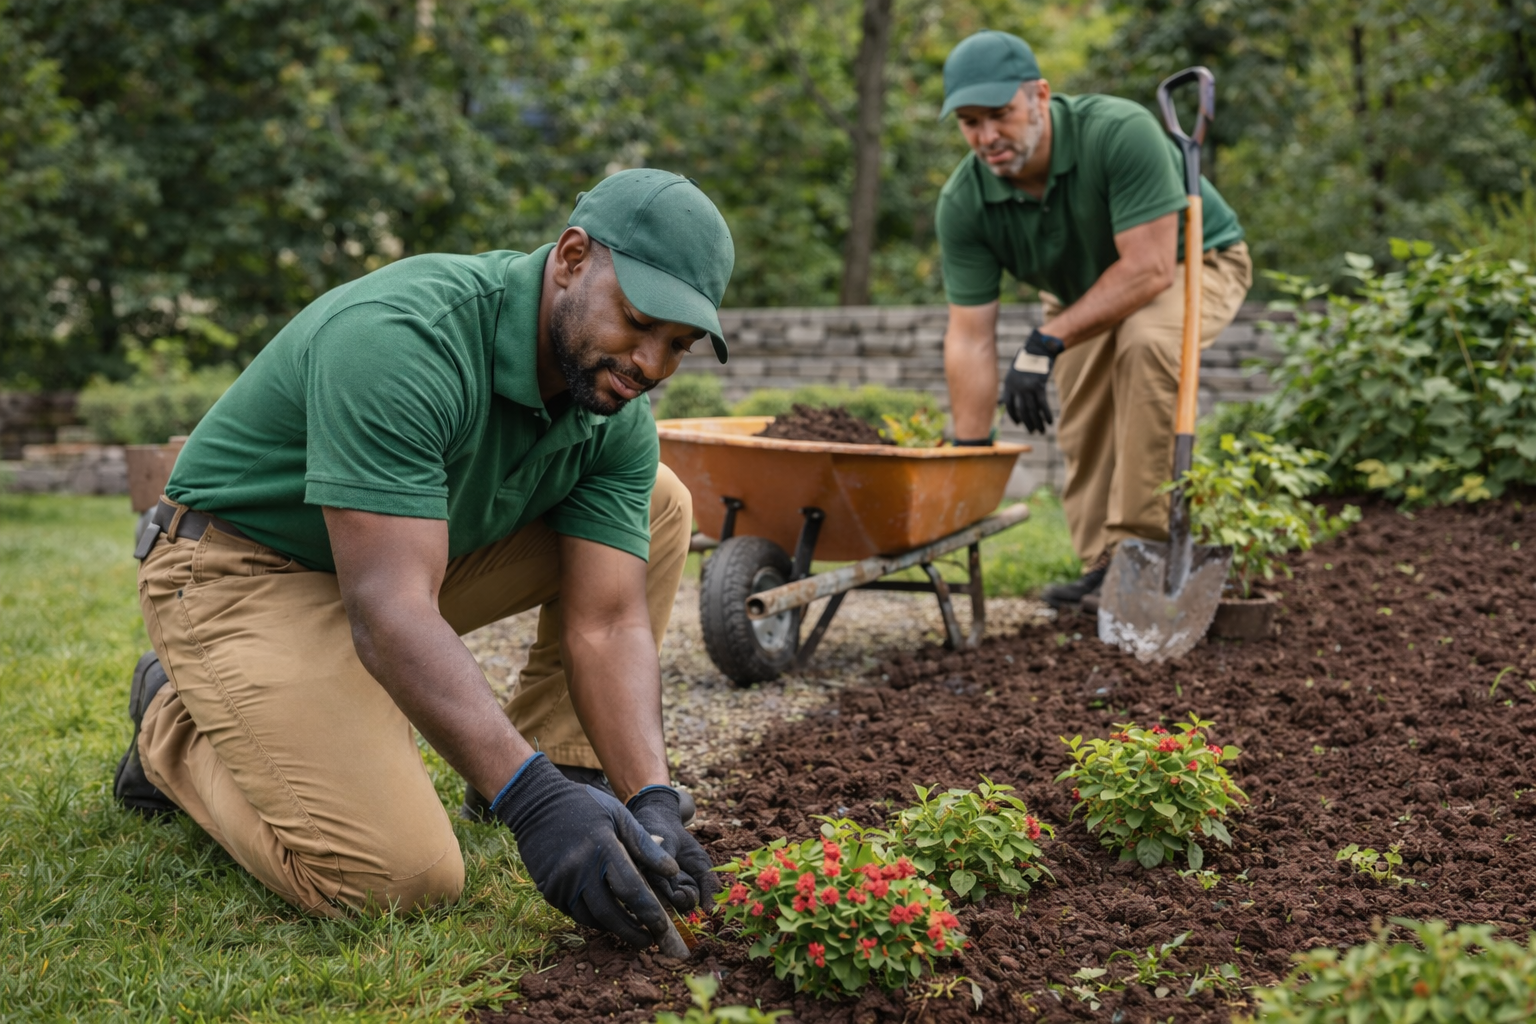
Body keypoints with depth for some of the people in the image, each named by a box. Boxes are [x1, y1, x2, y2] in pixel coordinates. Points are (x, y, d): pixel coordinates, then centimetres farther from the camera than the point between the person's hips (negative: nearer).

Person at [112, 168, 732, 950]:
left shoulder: (618, 417, -9)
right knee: (401, 879, -22)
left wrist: (650, 800, -28)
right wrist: (530, 801, -48)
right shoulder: (401, 342, -34)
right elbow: (387, 610, -40)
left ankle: (566, 761, 8)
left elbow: (607, 623, -12)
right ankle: (176, 727, 3)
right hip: (248, 567, -7)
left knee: (657, 506, 0)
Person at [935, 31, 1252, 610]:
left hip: (1191, 261, -5)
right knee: (1082, 441, -2)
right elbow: (970, 338, -19)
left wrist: (1046, 344, -38)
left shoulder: (1120, 132, -37)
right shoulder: (963, 203, -23)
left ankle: (1140, 545, -26)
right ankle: (1104, 567, 17)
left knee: (1145, 343, -33)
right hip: (1083, 290, 5)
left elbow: (1149, 268, -37)